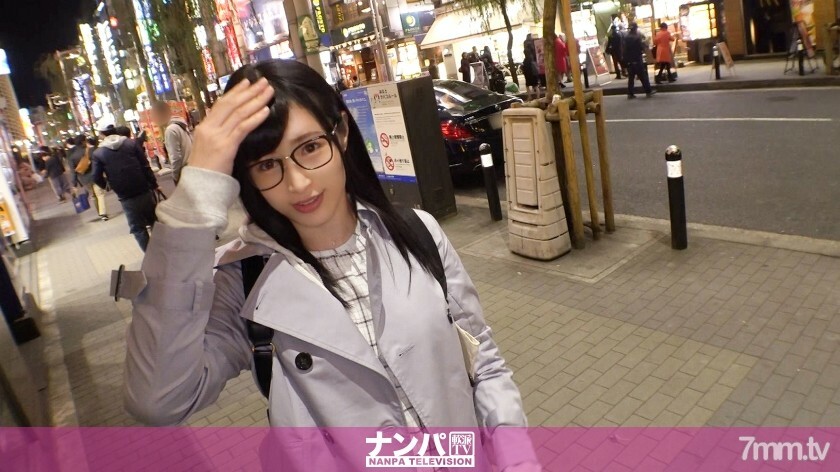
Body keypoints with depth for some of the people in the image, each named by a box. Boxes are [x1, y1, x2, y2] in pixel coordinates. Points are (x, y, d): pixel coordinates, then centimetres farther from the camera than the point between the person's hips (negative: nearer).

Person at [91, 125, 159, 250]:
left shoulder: (98, 153, 1)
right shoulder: (131, 143, 2)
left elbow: (97, 178, -1)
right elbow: (145, 165, -3)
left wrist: (105, 185, 20)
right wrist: (154, 184, 2)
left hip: (125, 196, -1)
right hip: (144, 190, 1)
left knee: (137, 228, 8)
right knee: (154, 221, 15)